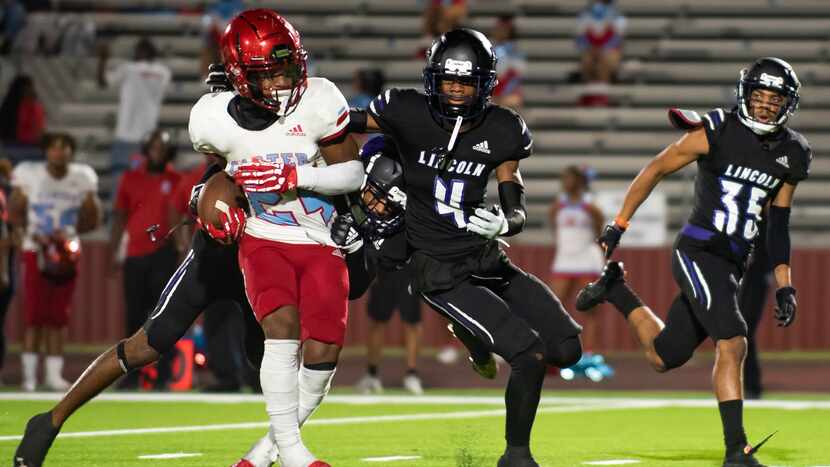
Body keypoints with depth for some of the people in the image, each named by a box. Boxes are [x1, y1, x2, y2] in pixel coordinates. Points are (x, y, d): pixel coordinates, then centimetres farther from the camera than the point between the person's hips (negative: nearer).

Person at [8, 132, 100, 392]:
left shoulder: (82, 179, 1)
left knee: (58, 319, 4)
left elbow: (92, 220, 9)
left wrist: (69, 232, -8)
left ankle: (54, 374, 8)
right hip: (36, 252, -2)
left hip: (66, 254, 2)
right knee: (34, 316, -6)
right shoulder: (28, 175, -5)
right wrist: (33, 232, -13)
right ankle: (29, 375, -1)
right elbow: (14, 213, 2)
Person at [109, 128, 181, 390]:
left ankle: (163, 375, -3)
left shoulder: (176, 181, 6)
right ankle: (132, 375, 8)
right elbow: (119, 217, 12)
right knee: (134, 316, 4)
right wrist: (113, 253, 7)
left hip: (164, 253, -2)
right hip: (136, 255, 2)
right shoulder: (131, 179, 11)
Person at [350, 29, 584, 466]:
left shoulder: (500, 132, -2)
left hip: (488, 260, 5)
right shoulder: (407, 114, -11)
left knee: (567, 348, -1)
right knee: (530, 354, -18)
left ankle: (475, 335, 24)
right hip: (441, 273, -5)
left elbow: (517, 211, 3)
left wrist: (502, 222, -20)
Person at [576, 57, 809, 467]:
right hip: (697, 251, -7)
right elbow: (656, 170, -1)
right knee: (732, 344, -22)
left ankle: (615, 291, 39)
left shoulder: (790, 155, 7)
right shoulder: (717, 133, -10)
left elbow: (778, 225, 15)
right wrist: (617, 226, 1)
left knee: (663, 357, 13)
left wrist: (784, 286, 10)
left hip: (732, 265, 7)